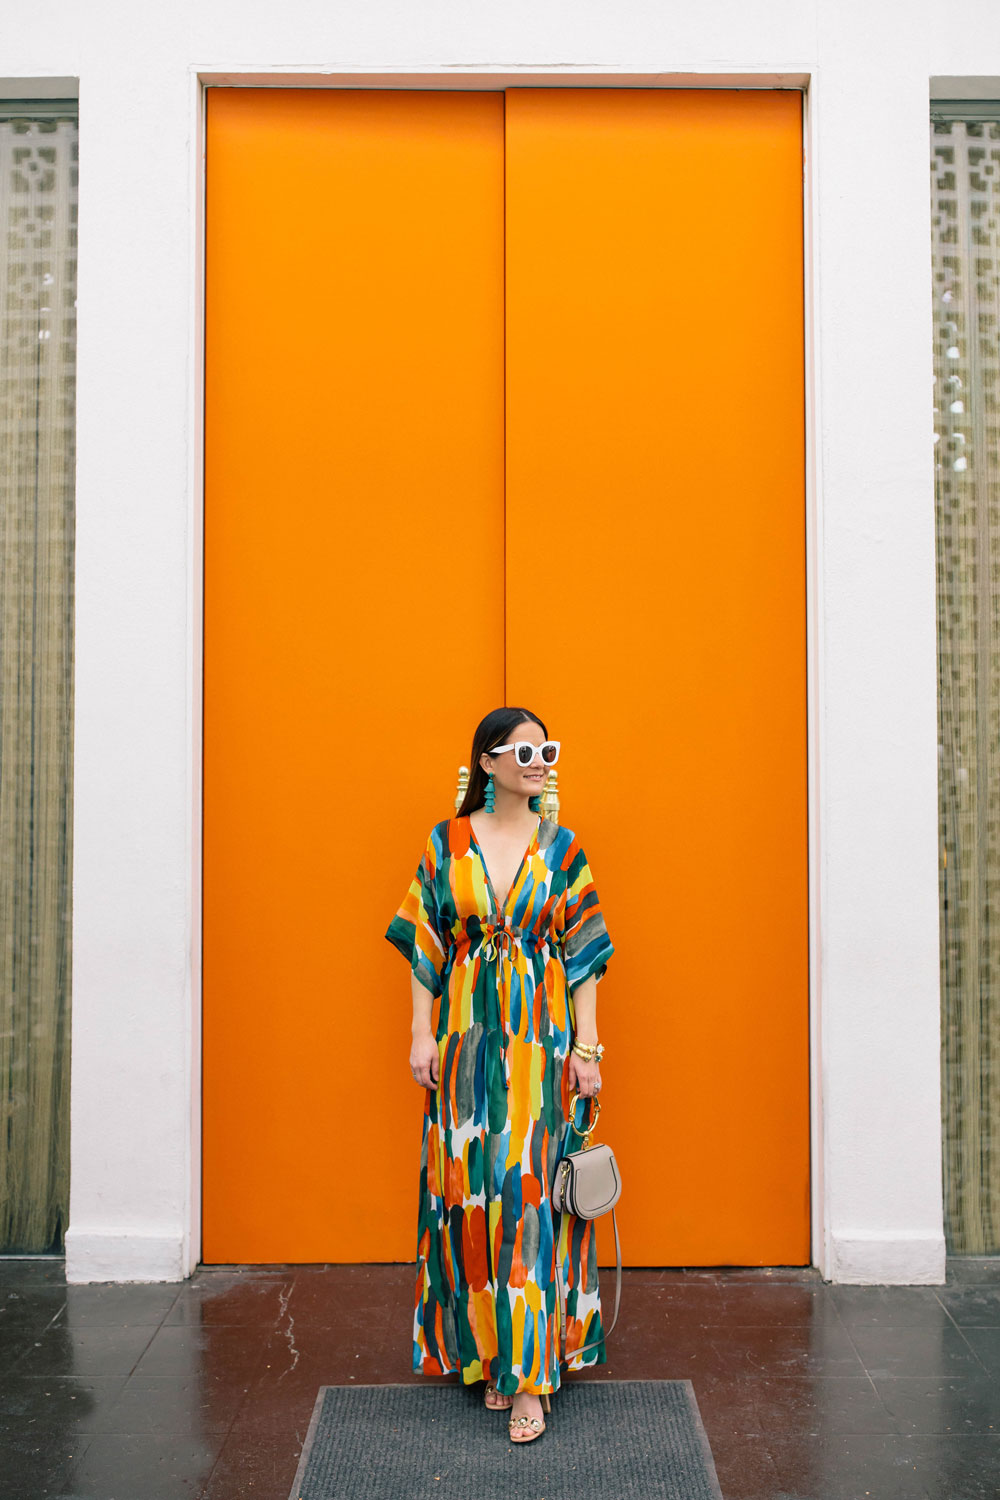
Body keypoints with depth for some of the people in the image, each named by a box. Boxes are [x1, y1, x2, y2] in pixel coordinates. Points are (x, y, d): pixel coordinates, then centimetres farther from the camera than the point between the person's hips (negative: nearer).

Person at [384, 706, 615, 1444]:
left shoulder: (562, 847, 2)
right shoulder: (446, 844, 3)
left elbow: (584, 953, 1)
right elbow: (426, 947, 5)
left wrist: (586, 1046, -3)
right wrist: (422, 1033, -1)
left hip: (542, 1035, -1)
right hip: (469, 1032, 1)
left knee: (530, 1188, -3)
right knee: (472, 1184, 5)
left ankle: (529, 1369, 5)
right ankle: (486, 1348, 22)